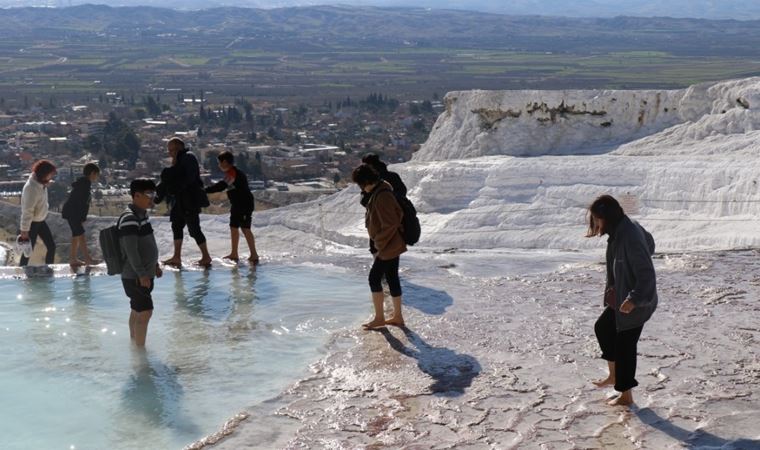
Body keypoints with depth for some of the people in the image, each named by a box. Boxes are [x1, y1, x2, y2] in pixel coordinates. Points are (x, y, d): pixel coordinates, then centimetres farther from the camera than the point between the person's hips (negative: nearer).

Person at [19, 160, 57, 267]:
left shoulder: (42, 184, -3)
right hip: (32, 223, -9)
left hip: (41, 221, 9)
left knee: (51, 246, 11)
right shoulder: (31, 188, -30)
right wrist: (24, 230, -24)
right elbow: (27, 211, -27)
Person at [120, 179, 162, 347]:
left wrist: (154, 265, 21)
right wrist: (142, 274, -25)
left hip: (144, 274, 9)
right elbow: (131, 250, -25)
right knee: (145, 312, -9)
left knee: (137, 310, 19)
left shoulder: (142, 214, 10)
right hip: (135, 276, -9)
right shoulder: (129, 219, -21)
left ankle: (134, 342, 31)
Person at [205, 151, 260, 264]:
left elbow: (221, 186, -28)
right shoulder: (235, 172, 16)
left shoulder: (232, 173, -17)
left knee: (245, 228, -7)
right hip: (237, 205, 10)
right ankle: (234, 254, 21)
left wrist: (205, 190, -28)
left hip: (244, 204, -10)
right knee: (233, 227, 15)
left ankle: (254, 255, -5)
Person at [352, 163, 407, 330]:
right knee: (392, 278, 14)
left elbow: (390, 225, -25)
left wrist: (378, 246, -16)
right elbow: (398, 213, 16)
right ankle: (397, 317, 23)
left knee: (374, 278, -2)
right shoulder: (380, 191, 6)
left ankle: (379, 317, 9)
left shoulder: (382, 196, -24)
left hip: (389, 246, -10)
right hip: (393, 244, 10)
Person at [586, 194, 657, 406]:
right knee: (602, 328, 24)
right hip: (622, 297, 10)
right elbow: (649, 243, 19)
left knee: (625, 345, 3)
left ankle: (626, 395, 18)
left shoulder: (629, 237, -29)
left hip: (635, 304, -10)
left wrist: (634, 299, -32)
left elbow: (647, 273, -29)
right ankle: (614, 375, 35)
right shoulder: (620, 231, 0)